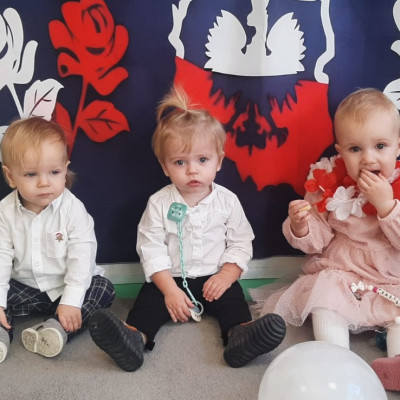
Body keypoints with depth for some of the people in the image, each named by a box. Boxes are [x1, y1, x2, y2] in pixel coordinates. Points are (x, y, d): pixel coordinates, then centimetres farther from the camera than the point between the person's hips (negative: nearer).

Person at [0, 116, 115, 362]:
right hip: (26, 288, 2)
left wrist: (71, 302, -26)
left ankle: (57, 329, -37)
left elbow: (81, 257, -20)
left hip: (66, 287, -2)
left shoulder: (73, 209, -18)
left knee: (103, 288, -24)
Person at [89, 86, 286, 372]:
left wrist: (226, 275, -15)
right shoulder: (159, 203, -5)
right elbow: (151, 249, -9)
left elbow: (240, 243, 1)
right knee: (149, 298, -22)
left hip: (215, 278, 1)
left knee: (233, 297, -24)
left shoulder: (227, 201, -2)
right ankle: (134, 337, -43)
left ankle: (241, 335, -47)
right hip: (170, 279, 0)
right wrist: (169, 289, -18)